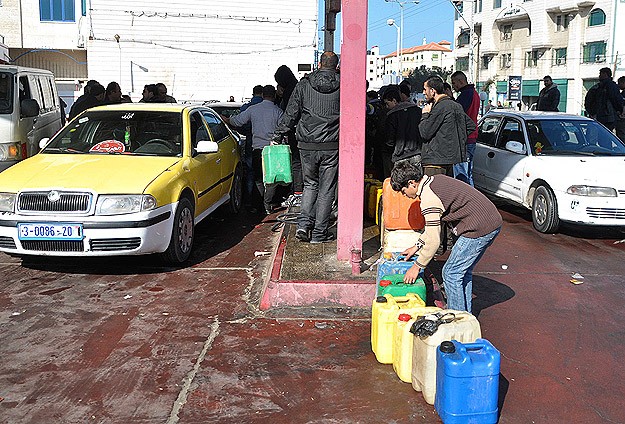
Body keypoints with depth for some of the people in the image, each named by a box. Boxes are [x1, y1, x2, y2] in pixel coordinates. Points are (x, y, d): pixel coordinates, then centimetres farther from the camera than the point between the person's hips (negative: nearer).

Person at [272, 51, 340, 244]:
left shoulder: (304, 84, 1)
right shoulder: (343, 86, -1)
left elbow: (291, 112, 1)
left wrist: (278, 135, 8)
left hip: (307, 145, 1)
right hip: (331, 146, -1)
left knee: (310, 184, 18)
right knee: (326, 190, 7)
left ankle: (304, 223, 3)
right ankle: (319, 233, 10)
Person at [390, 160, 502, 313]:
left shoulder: (428, 199, -17)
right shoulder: (435, 180, 14)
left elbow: (433, 240, -16)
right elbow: (436, 224, 23)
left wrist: (417, 266, -5)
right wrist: (417, 246, 26)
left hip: (479, 228, -10)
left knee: (451, 273, -1)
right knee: (464, 271, 20)